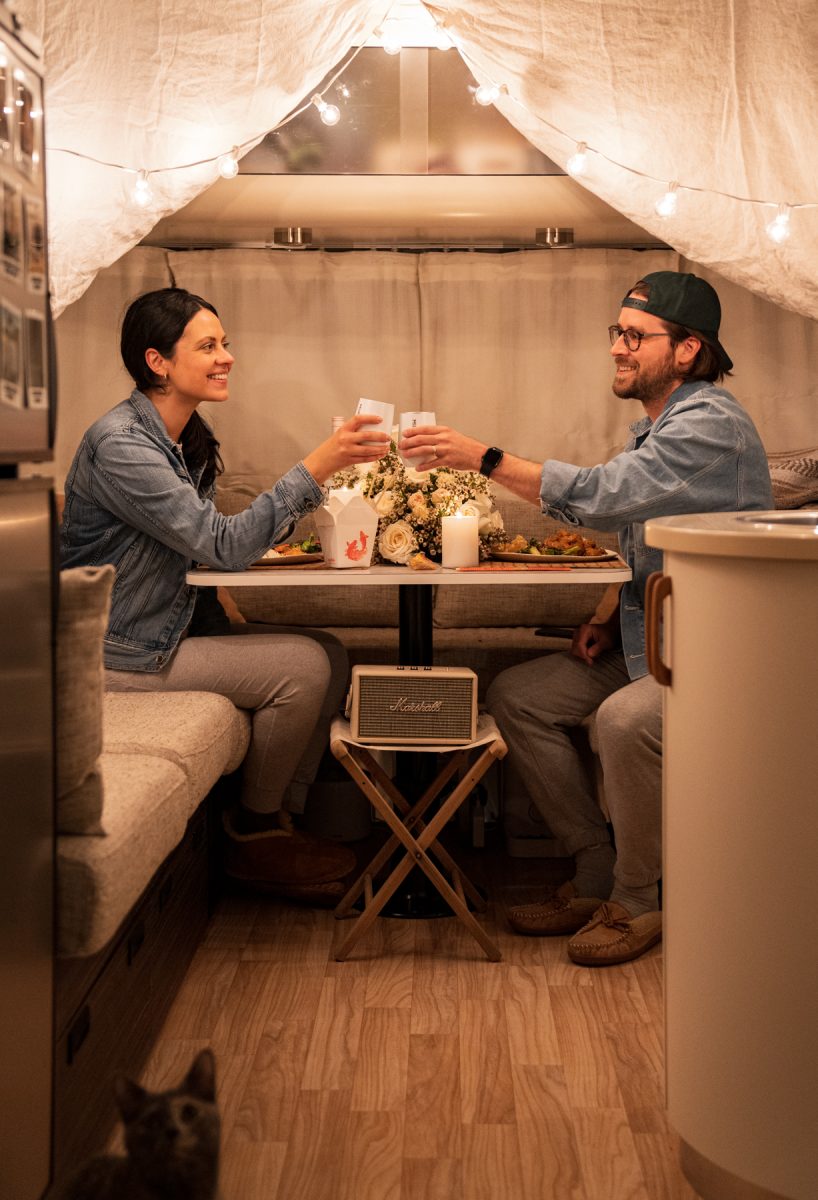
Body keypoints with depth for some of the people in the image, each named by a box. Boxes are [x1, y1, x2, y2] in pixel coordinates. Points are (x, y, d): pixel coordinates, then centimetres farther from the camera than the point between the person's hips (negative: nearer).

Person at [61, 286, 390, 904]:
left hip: (178, 628, 9)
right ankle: (252, 835, 4)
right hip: (121, 655, -9)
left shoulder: (192, 437, 9)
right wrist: (319, 465, -29)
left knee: (330, 654, 0)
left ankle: (279, 819, 10)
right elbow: (224, 545, -27)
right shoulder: (119, 443, -21)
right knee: (303, 666, -15)